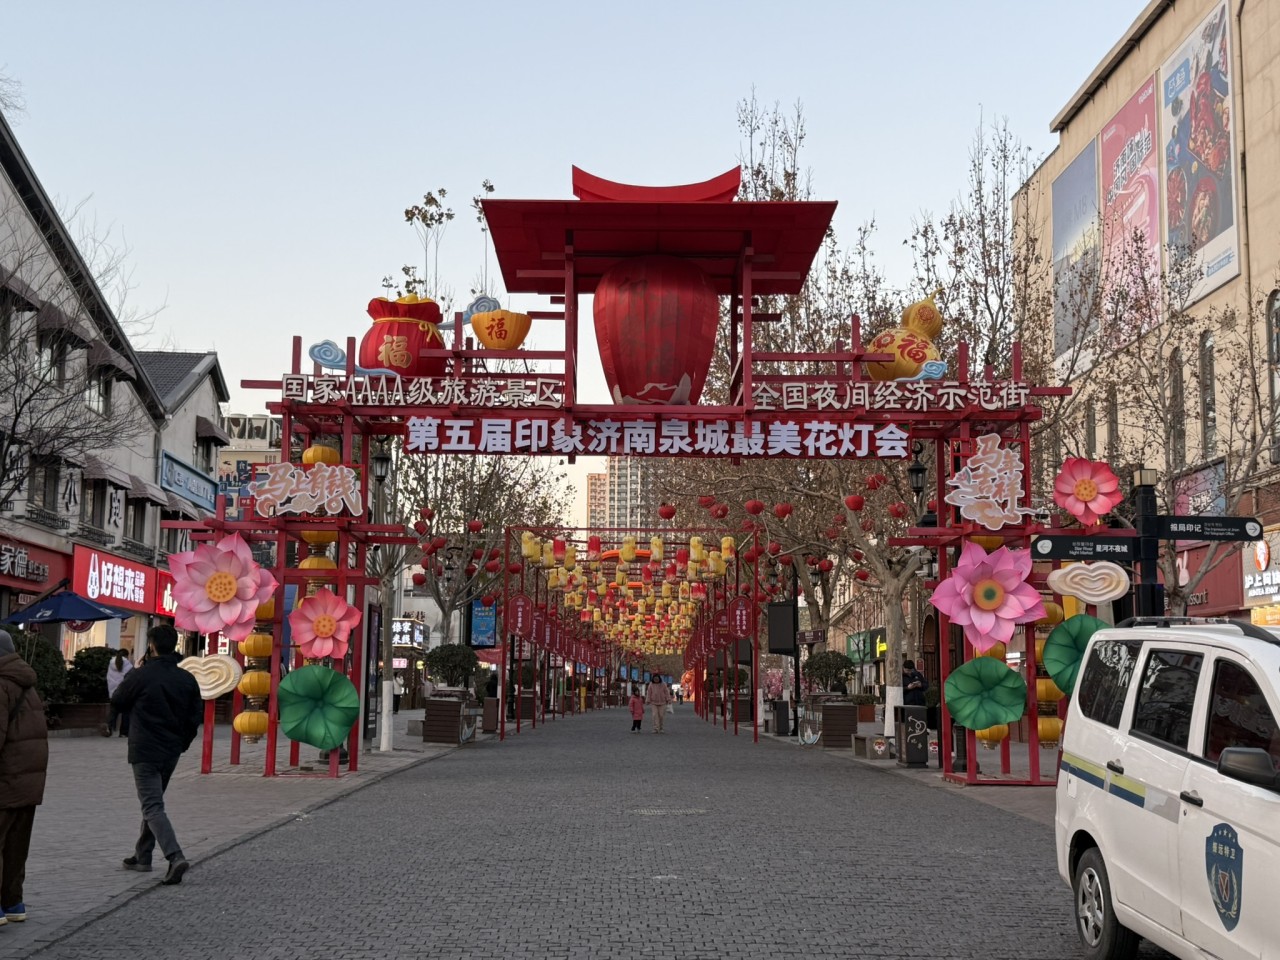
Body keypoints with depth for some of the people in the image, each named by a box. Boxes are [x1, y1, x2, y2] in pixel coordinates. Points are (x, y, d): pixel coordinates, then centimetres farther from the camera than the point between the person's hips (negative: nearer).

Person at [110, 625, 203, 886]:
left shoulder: (141, 676, -13)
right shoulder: (187, 679, 3)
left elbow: (117, 703, 2)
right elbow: (196, 715, 6)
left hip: (145, 751, -6)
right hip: (171, 752, 6)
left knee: (153, 807, -7)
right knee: (153, 802, 21)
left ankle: (175, 857, -22)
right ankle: (142, 856, 29)